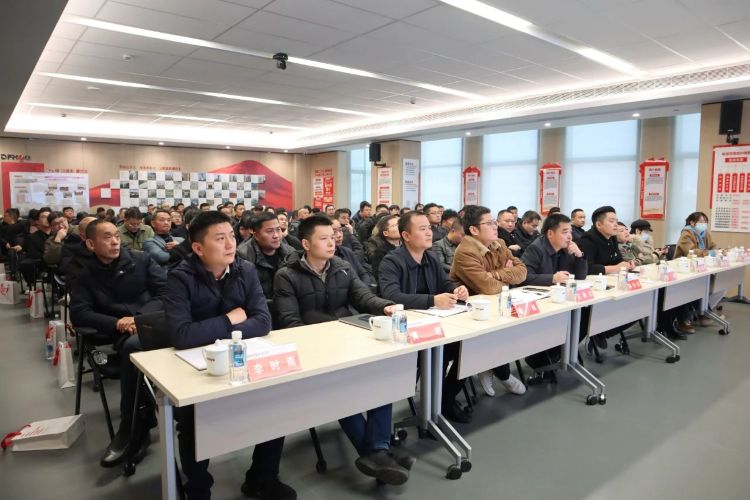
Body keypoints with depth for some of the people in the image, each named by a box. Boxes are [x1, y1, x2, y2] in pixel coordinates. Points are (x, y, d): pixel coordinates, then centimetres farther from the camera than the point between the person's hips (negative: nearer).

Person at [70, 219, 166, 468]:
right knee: (132, 346, -35)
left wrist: (141, 318, -15)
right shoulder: (84, 275, 14)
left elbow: (167, 292, 1)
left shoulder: (141, 260, 10)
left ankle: (131, 429, -20)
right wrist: (117, 323, -16)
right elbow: (79, 313, 1)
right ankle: (138, 426, -22)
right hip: (122, 333, 1)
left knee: (134, 345, -35)